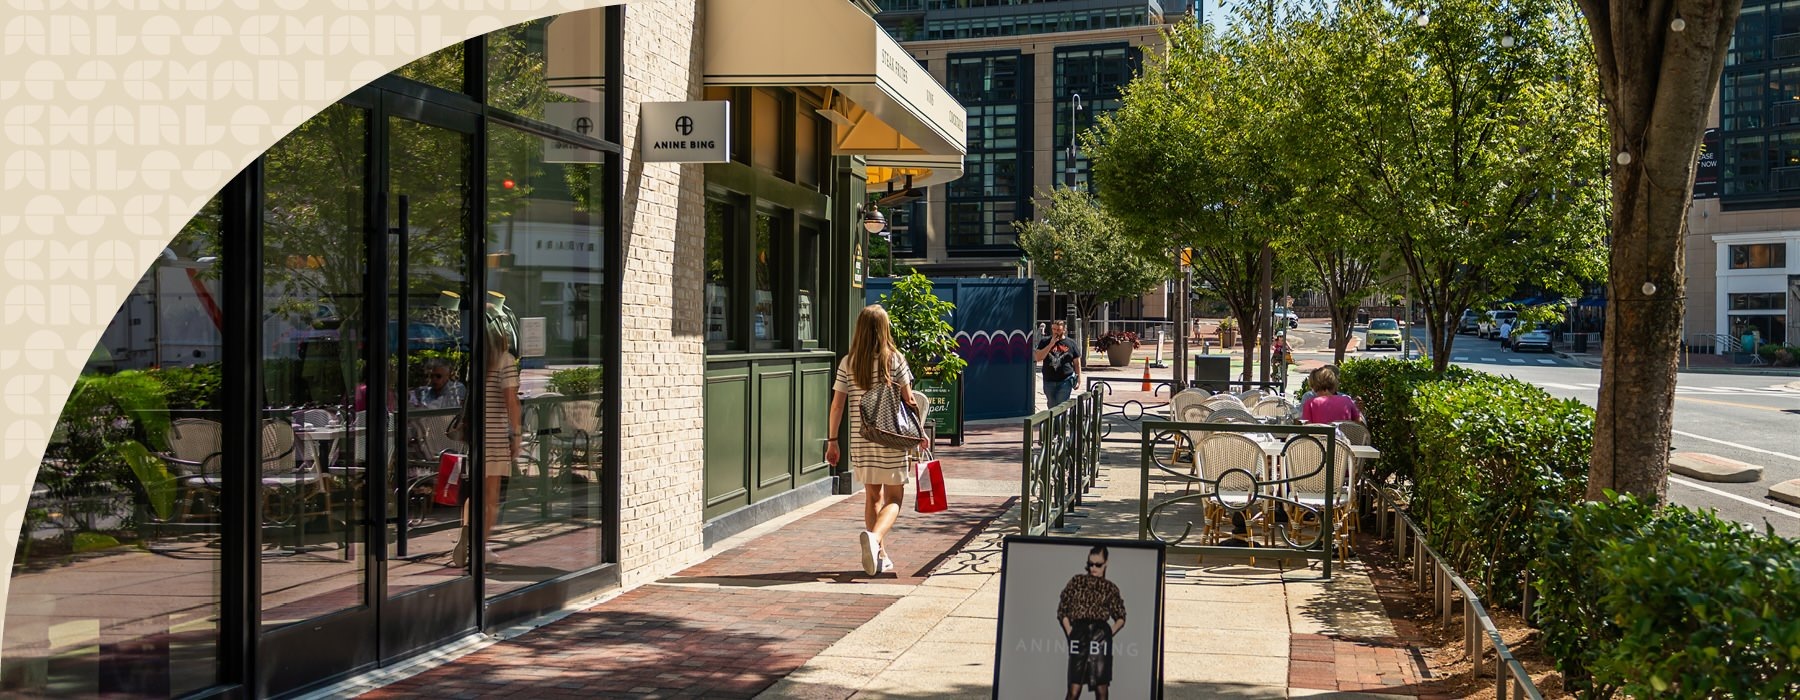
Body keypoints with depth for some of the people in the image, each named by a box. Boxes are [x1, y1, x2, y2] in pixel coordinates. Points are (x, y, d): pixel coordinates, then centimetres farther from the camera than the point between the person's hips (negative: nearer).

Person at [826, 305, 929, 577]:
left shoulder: (847, 363, 1)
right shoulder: (895, 359, -5)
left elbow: (837, 404, 0)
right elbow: (908, 400, -3)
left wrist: (832, 441, 6)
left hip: (861, 440, 3)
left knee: (873, 496, 16)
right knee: (893, 498, 4)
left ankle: (880, 555, 18)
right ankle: (874, 536, -23)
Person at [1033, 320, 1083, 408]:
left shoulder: (1070, 344, 5)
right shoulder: (1045, 342, 6)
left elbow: (1077, 363, 10)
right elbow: (1038, 358, -8)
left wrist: (1078, 378, 6)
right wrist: (1051, 344, -12)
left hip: (1065, 381, -2)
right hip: (1049, 381, 2)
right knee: (1052, 407, 13)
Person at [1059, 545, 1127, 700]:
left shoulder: (1110, 588, 14)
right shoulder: (1077, 581, 14)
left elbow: (1120, 617, 16)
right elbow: (1062, 610, 13)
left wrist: (1110, 633, -1)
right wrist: (1070, 632, 2)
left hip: (1100, 634, 0)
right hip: (1079, 634, 0)